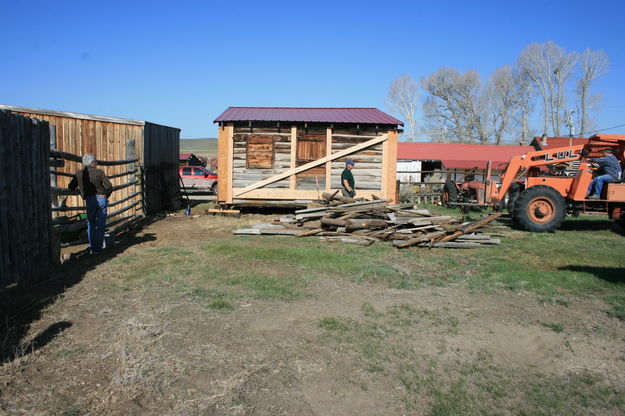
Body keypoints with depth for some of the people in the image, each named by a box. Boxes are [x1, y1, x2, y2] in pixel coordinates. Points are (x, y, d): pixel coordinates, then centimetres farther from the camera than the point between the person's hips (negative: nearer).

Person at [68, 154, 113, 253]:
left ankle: (92, 248, 11)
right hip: (101, 199, -1)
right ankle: (98, 248, 3)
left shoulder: (79, 174, 6)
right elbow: (109, 186, -4)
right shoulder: (99, 172, 1)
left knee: (91, 224, 14)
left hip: (90, 200, 1)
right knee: (101, 224, 4)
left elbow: (71, 187, 14)